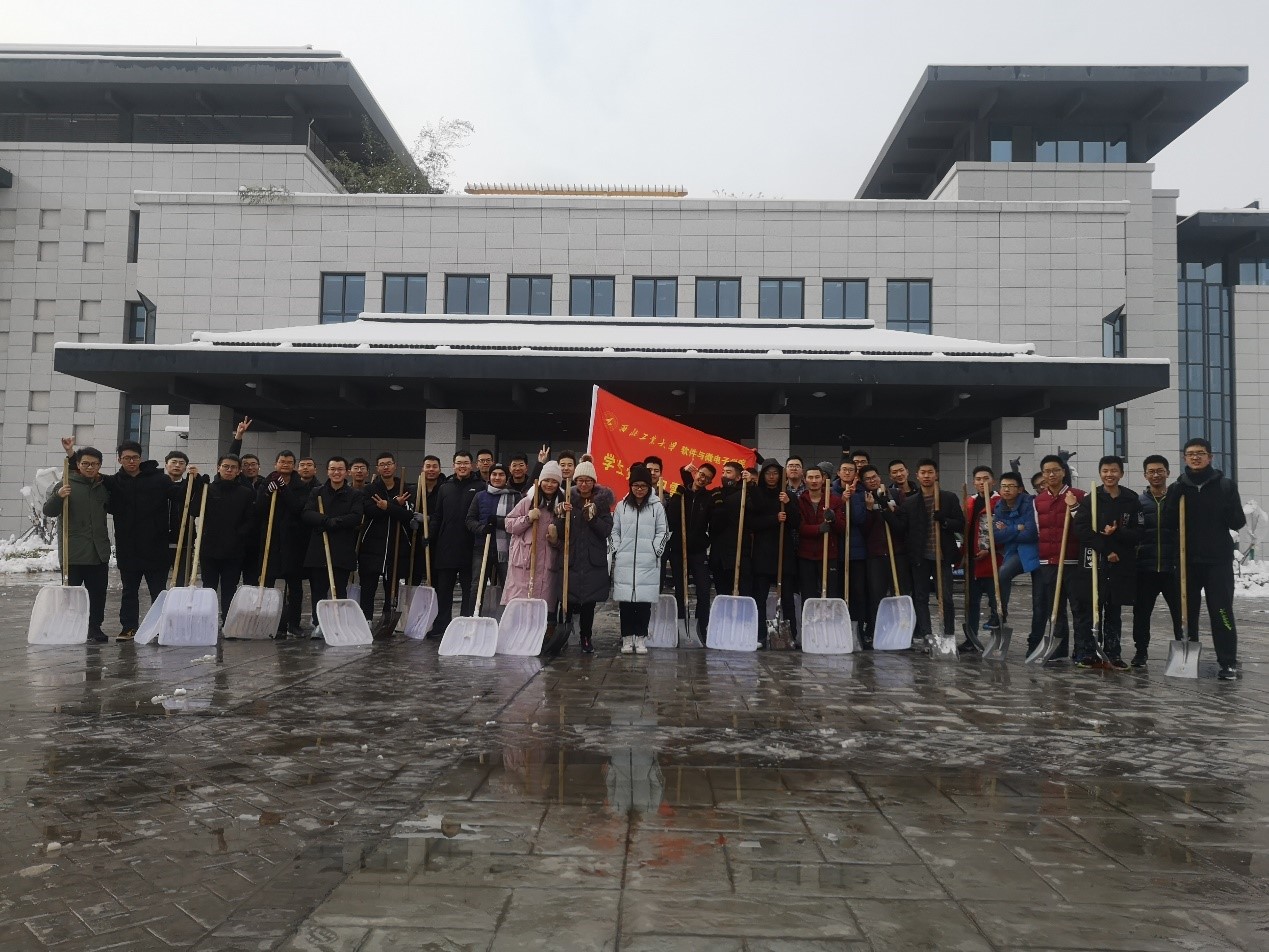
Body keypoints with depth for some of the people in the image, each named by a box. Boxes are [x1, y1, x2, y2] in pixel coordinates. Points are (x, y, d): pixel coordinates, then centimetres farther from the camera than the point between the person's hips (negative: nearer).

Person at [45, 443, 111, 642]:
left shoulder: (103, 486, 12)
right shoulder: (67, 484, -3)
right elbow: (48, 511, -9)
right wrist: (58, 496, -24)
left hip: (99, 552, 5)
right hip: (73, 552, -4)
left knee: (98, 592, 7)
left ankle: (95, 627, 16)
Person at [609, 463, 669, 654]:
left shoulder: (657, 506, 4)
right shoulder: (621, 506, 8)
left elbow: (663, 532, 5)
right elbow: (614, 531, 11)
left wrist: (655, 550, -4)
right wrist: (616, 550, 1)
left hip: (648, 562, -1)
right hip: (624, 562, 1)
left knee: (645, 600, 0)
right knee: (625, 600, 2)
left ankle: (641, 638, 8)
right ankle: (627, 638, 11)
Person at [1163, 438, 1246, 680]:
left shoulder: (1225, 485, 2)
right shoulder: (1177, 488, 7)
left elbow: (1238, 523, 1)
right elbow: (1169, 524, 0)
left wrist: (1228, 510, -19)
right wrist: (1175, 500, -14)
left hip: (1218, 560, -2)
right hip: (1187, 560, 2)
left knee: (1221, 612, -4)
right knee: (1187, 611, 8)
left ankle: (1228, 663, 1)